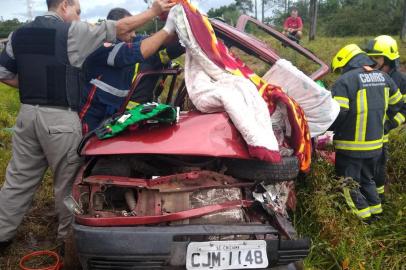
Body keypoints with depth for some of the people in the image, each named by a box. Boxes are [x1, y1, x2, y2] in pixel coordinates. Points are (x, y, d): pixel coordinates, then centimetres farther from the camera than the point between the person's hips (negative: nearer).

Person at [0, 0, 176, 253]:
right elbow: (120, 28, -5)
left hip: (28, 113, 6)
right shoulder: (72, 31, -6)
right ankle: (69, 236, 20)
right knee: (67, 180, 7)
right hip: (60, 118, -6)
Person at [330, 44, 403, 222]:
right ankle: (375, 212, 33)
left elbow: (337, 114, -24)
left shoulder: (345, 81, -17)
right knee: (367, 179, 25)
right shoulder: (384, 78, 7)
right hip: (375, 144, 8)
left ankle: (363, 217, 12)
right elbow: (396, 105, 17)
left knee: (349, 184, 7)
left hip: (351, 147, -7)